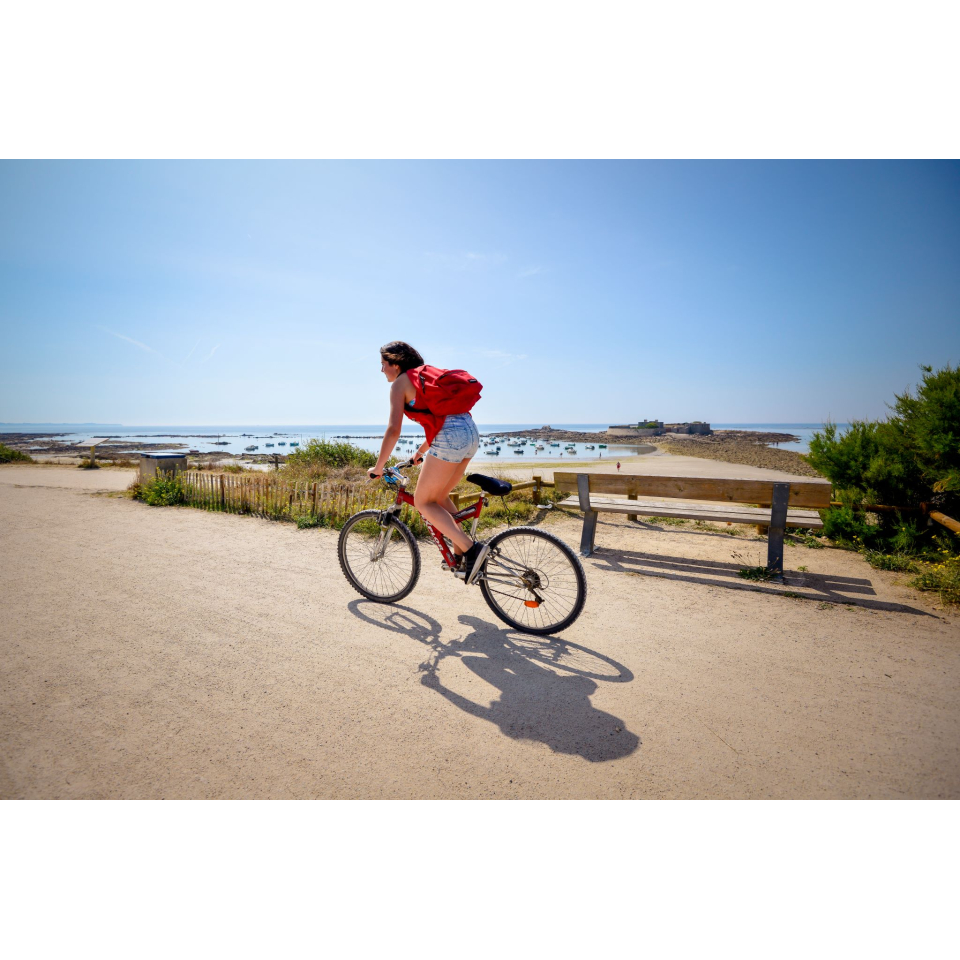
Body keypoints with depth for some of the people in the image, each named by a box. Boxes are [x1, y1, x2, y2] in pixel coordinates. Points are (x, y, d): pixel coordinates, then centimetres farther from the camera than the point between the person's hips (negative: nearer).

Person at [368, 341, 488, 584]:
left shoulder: (400, 383, 4)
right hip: (470, 431, 9)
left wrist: (378, 468, 4)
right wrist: (420, 452, 42)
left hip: (450, 437, -9)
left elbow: (393, 430, -5)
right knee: (439, 496, 22)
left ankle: (470, 548, -7)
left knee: (423, 502, 3)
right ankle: (461, 553, 20)